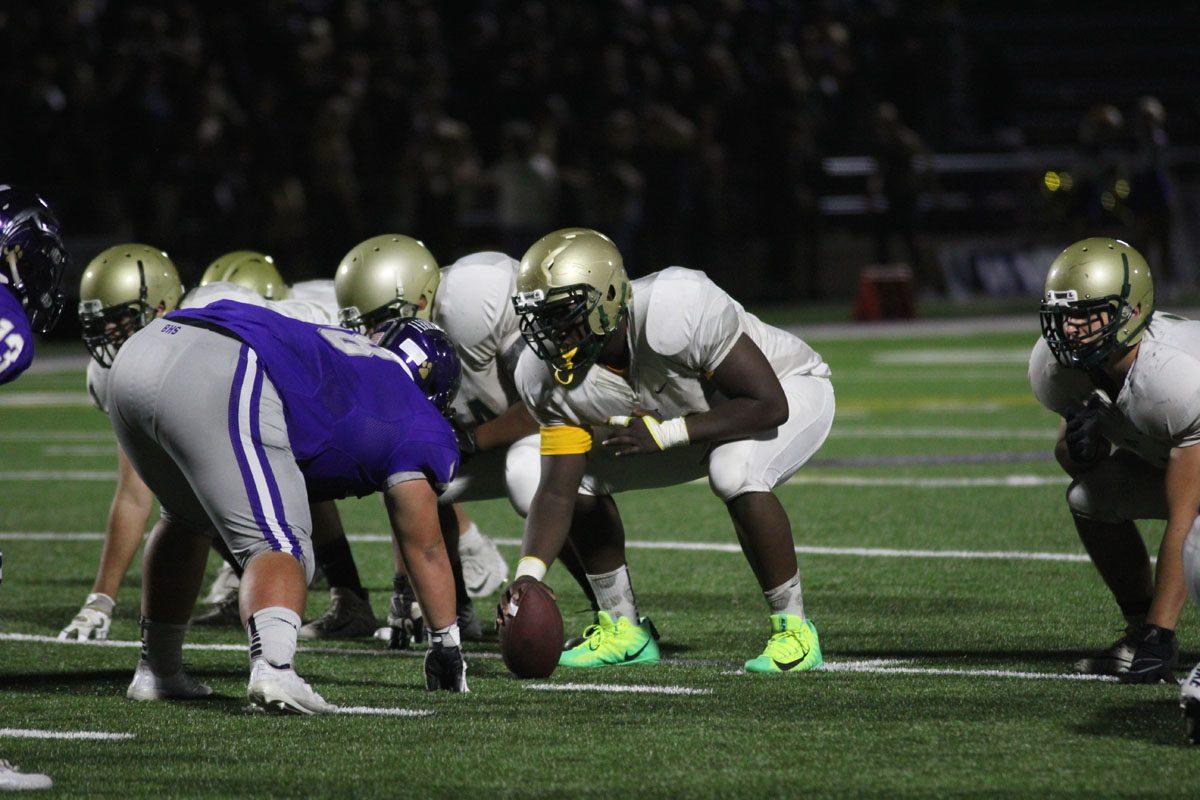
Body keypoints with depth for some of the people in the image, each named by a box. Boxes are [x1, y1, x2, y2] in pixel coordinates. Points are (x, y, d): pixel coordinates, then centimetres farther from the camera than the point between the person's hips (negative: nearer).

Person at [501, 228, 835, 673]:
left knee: (735, 476, -35)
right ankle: (623, 629, 10)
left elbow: (769, 405, -35)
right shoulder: (550, 377, -21)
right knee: (582, 476, -5)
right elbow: (557, 493, -19)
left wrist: (665, 434, -37)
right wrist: (528, 574, -35)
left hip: (789, 387, -6)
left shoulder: (677, 310, -40)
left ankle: (793, 629, -19)